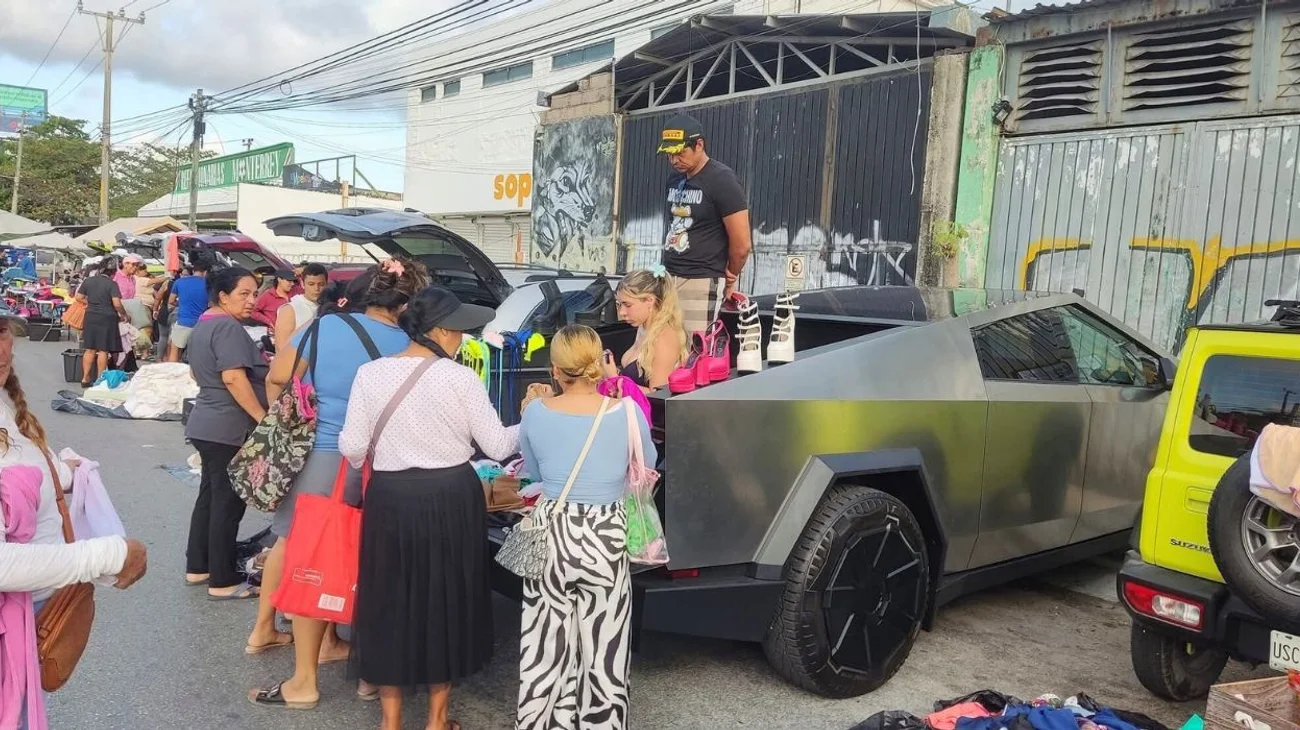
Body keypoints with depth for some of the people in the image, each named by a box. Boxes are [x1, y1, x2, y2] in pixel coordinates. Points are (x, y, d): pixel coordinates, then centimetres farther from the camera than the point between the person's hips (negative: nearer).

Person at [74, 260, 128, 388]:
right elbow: (117, 304, -19)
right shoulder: (112, 284, -13)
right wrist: (123, 314, -3)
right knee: (103, 350, 2)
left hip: (91, 317, 5)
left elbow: (79, 297, 8)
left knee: (90, 349, 12)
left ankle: (85, 378, 16)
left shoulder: (88, 281, 3)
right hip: (106, 319, -5)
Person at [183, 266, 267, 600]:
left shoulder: (203, 324, 16)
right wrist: (263, 417, -23)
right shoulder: (228, 327, -17)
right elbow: (234, 377, -26)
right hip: (229, 428, -10)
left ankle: (197, 568, 26)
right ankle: (223, 581, 4)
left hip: (207, 424, 10)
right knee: (228, 502, -3)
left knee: (210, 495, 17)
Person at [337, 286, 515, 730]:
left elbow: (352, 447, -1)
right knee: (448, 598, 14)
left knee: (390, 600, 15)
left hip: (390, 498, 2)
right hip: (451, 498, -1)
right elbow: (497, 446, -6)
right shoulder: (461, 378, -10)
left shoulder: (371, 374, -3)